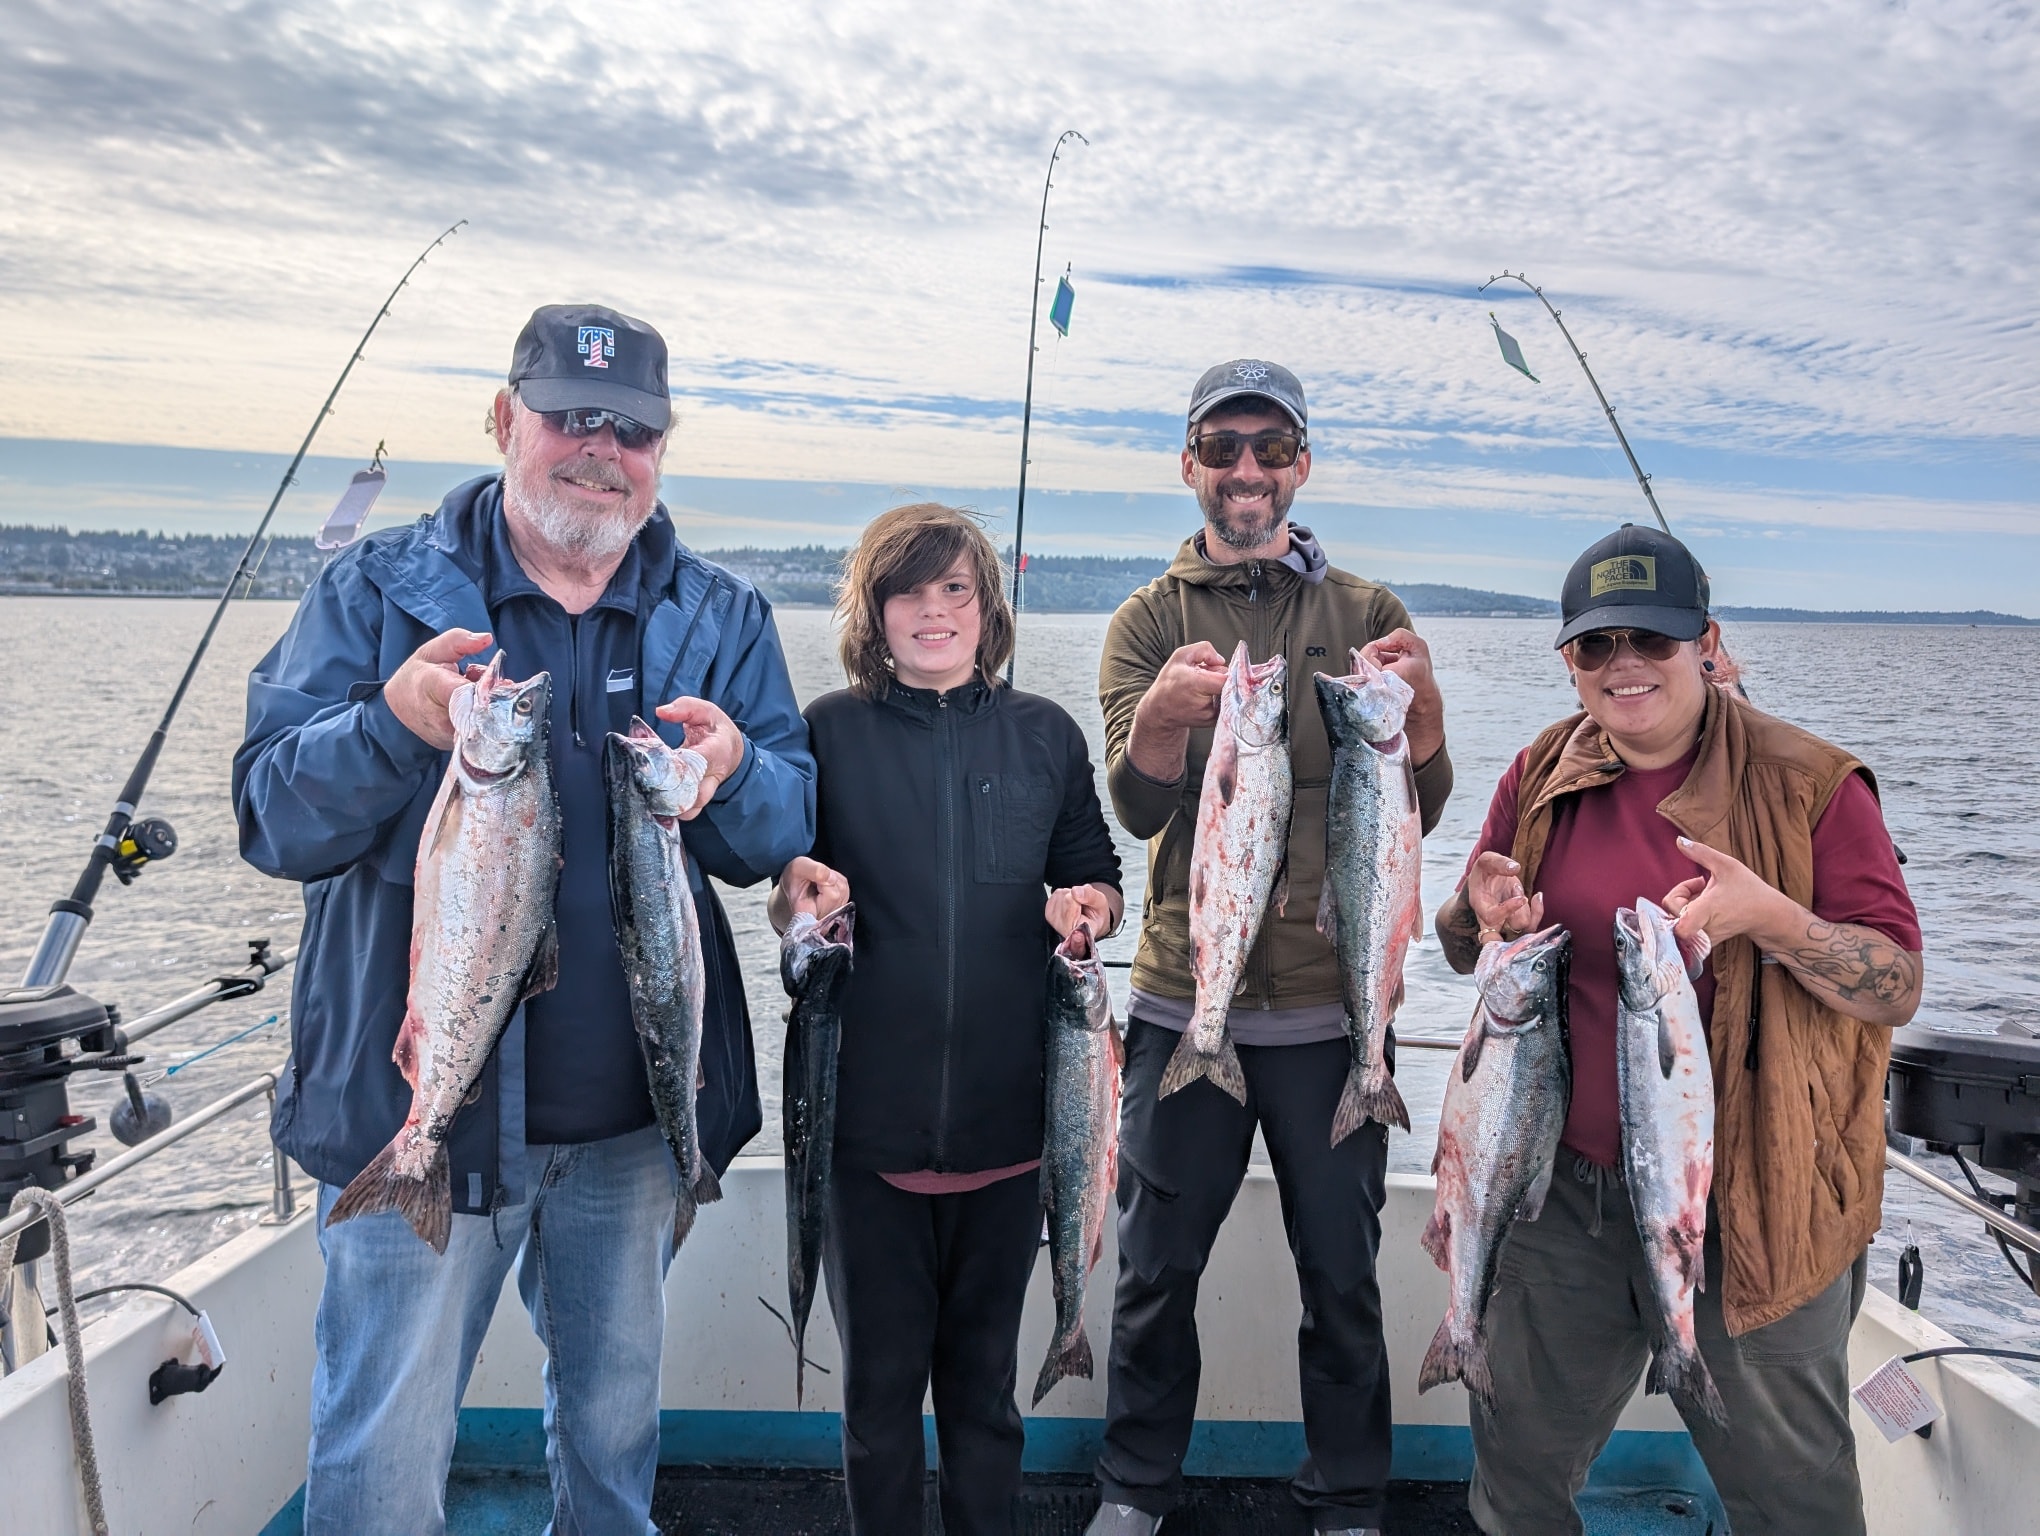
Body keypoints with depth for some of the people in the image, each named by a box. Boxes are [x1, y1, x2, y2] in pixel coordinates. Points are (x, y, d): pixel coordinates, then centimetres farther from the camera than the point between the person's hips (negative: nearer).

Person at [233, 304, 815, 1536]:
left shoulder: (722, 618, 3)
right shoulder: (380, 589, -3)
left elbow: (788, 832, -2)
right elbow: (274, 820, -9)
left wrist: (734, 774, -25)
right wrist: (392, 726, -29)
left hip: (635, 1117, 3)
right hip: (422, 1102, -2)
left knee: (617, 1422, 21)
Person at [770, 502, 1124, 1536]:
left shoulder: (1046, 734, 6)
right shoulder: (830, 731, 1)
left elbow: (1098, 876, 12)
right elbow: (784, 900, 6)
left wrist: (1089, 906, -11)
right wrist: (800, 891, -17)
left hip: (1006, 1112, 1)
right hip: (869, 1113, -1)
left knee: (983, 1372, 16)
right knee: (879, 1373, 11)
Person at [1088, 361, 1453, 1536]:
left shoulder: (1366, 613, 4)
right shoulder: (1151, 621, 3)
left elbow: (1420, 810, -3)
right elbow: (1138, 805, -11)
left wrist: (1421, 702, -24)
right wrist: (1164, 712, -33)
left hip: (1332, 1007, 1)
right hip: (1184, 1000, 0)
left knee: (1343, 1274, 13)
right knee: (1158, 1268, 12)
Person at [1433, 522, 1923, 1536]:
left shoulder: (1811, 785, -10)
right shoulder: (1542, 775, 2)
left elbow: (1898, 989, -11)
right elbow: (1463, 953, 9)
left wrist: (1771, 918, -29)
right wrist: (1481, 914, -14)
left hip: (1752, 1206, -3)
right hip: (1566, 1186, 4)